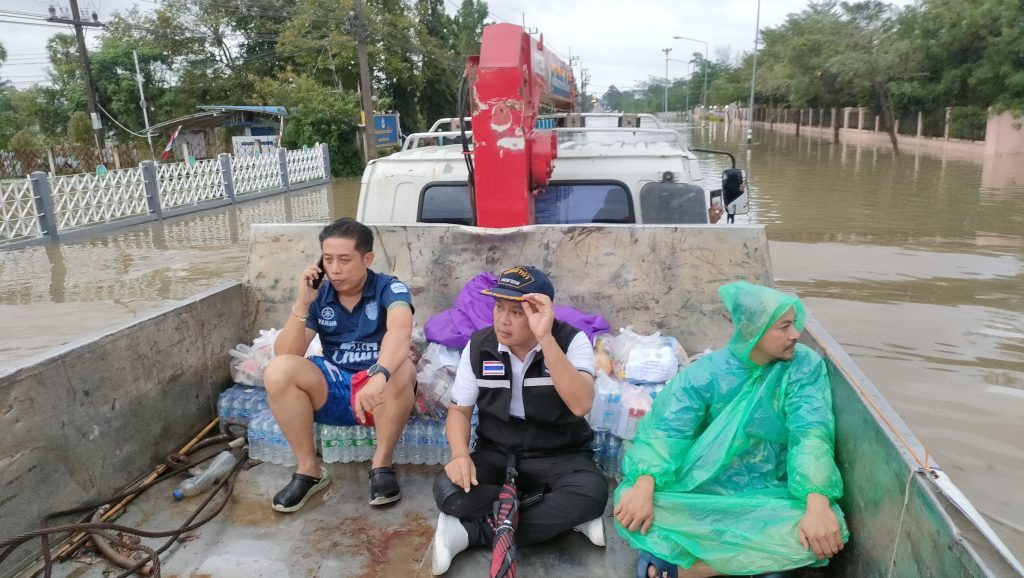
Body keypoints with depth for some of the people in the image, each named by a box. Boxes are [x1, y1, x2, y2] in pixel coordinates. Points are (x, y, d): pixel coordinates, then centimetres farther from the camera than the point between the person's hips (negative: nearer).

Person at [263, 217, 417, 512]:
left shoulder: (389, 288, -10)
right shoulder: (318, 295, 1)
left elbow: (401, 330, -34)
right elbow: (286, 355, -6)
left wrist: (379, 375, -52)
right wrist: (302, 304, -18)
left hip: (380, 391, -3)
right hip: (332, 391, 3)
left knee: (401, 369, -36)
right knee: (278, 370, -22)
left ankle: (382, 464, -15)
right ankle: (308, 469, -9)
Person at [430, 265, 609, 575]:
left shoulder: (572, 340, -15)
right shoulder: (479, 346, -6)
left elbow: (581, 405, -31)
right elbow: (460, 410, 2)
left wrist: (545, 339, -38)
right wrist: (460, 455, -19)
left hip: (559, 456, -2)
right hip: (496, 454, 2)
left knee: (592, 493, -34)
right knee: (447, 489, -27)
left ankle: (473, 532, -21)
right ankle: (561, 515, -14)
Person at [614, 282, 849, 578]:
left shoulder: (805, 365, -5)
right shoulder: (707, 372, -7)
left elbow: (811, 433, -17)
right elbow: (666, 429, -16)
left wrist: (818, 506, -33)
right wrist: (643, 488, -34)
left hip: (766, 495, 1)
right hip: (700, 486, -1)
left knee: (818, 536, -32)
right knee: (629, 504, -26)